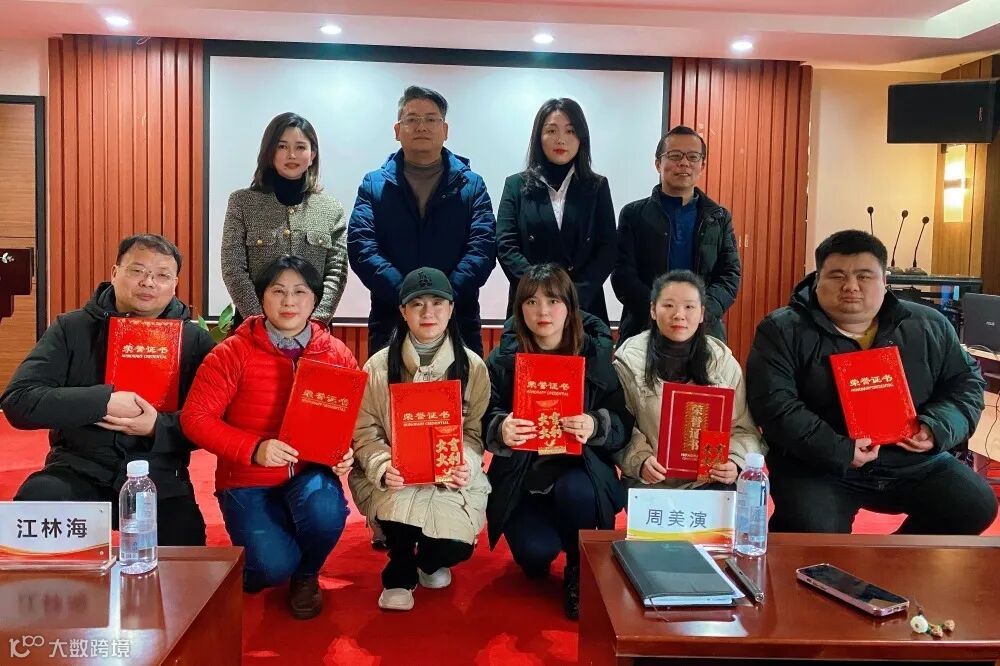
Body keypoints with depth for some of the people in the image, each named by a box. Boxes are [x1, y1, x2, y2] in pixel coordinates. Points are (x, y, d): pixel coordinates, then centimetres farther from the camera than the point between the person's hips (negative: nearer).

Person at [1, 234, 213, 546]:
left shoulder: (195, 339, 4)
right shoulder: (72, 328, 4)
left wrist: (158, 427, -20)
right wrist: (103, 401, -18)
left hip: (158, 477, 0)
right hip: (80, 467, 0)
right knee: (35, 501, -32)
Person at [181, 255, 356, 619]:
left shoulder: (337, 355, -1)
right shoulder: (234, 352, -9)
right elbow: (196, 418, -13)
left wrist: (347, 453, -17)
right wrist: (254, 449, -25)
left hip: (310, 475, 2)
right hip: (248, 480, -2)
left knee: (325, 510, -33)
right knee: (273, 565, -24)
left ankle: (305, 575, 4)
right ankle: (259, 563, 19)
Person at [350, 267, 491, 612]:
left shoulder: (473, 366, 2)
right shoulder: (379, 366, 2)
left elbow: (475, 430, 1)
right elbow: (364, 431, -1)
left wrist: (466, 464, -20)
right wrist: (382, 467, -21)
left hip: (452, 479, 0)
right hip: (394, 479, 0)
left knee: (456, 545, -24)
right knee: (403, 507, -34)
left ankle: (428, 560, 20)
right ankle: (399, 575, 4)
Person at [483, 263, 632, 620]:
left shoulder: (596, 355, -3)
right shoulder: (503, 359, -3)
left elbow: (624, 424, -6)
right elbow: (485, 422, -6)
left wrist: (596, 426, -29)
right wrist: (501, 430, -30)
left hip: (577, 470, 1)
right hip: (520, 478, 0)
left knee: (575, 492, -34)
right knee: (535, 551, -25)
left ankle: (579, 572, -1)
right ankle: (539, 556, 18)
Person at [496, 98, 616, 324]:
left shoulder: (597, 187, 8)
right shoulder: (516, 185, 6)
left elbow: (608, 248, 1)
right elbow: (505, 246, -2)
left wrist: (575, 295, -14)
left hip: (585, 307, 1)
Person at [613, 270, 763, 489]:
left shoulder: (723, 361, 6)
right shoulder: (630, 361, 0)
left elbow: (743, 428, 8)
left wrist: (734, 463, -11)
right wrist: (640, 461, -20)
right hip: (649, 484, -2)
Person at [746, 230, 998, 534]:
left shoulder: (928, 326, 7)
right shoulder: (783, 331, -6)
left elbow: (966, 382, 14)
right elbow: (774, 403, -15)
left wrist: (937, 428, -8)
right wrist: (839, 451, -24)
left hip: (914, 463, 5)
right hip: (818, 467, -4)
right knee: (813, 532, -28)